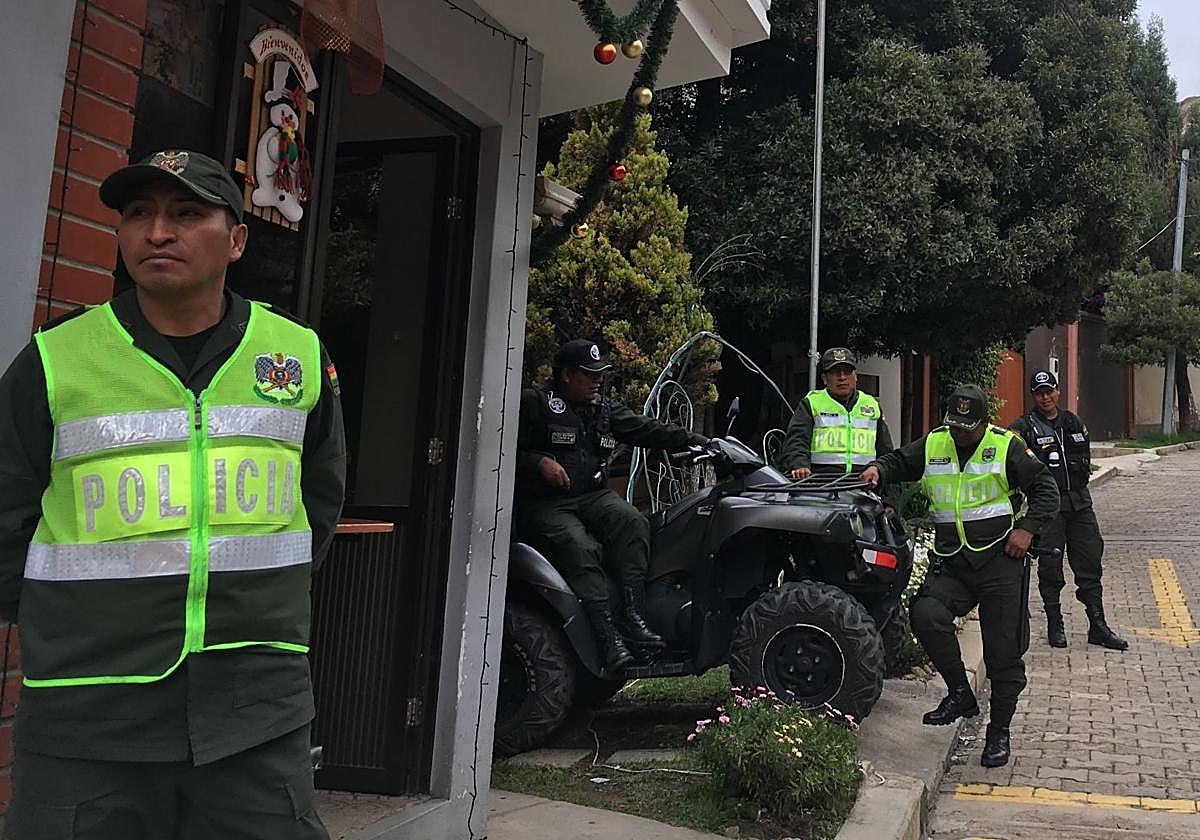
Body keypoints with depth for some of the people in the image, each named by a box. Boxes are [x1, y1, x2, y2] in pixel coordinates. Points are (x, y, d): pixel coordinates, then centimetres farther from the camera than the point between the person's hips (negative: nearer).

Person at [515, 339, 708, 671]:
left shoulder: (603, 407, 18)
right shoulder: (534, 403, 3)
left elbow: (648, 429, 11)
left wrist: (700, 442, 2)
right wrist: (540, 462, -19)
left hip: (593, 495, 5)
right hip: (543, 504, -5)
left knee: (633, 522, -25)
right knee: (580, 548, -32)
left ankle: (631, 614, -26)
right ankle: (608, 635, -34)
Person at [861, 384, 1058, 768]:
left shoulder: (1006, 446, -2)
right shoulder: (932, 445, 7)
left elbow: (1046, 489, 1)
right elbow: (899, 462, 19)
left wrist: (1027, 528, -11)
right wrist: (878, 469, -4)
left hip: (1000, 560, -2)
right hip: (951, 562, 2)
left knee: (1004, 651, 2)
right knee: (926, 614, -24)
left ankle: (999, 731, 19)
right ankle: (960, 693, -4)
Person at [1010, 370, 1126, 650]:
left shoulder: (1073, 423, 14)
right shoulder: (1024, 427, -4)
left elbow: (1085, 457, 24)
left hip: (1079, 503, 5)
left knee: (1090, 564, 7)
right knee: (1050, 567, 0)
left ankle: (1098, 626, 14)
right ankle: (1055, 626, 12)